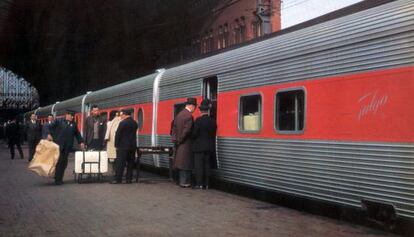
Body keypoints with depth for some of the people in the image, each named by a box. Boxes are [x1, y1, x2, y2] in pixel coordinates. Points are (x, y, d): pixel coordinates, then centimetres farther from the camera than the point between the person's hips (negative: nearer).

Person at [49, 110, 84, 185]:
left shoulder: (74, 124, 14)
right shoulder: (59, 121, 3)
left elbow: (77, 134, 19)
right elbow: (50, 127, 4)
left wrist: (81, 142, 13)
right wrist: (49, 134, -11)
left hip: (67, 146, 4)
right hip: (59, 145, -4)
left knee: (64, 162, 3)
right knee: (59, 161, -7)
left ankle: (60, 178, 11)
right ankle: (57, 179, -2)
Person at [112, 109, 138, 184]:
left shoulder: (123, 123, -11)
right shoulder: (135, 123, 9)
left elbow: (118, 135, -9)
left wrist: (116, 145, -3)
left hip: (123, 146, -6)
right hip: (132, 146, 6)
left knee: (120, 163, -3)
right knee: (130, 163, 8)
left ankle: (118, 179, -3)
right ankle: (129, 179, 10)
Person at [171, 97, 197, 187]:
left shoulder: (179, 114, 9)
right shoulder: (189, 116, -17)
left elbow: (174, 128, 10)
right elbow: (186, 130, -21)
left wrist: (174, 139, 9)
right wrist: (180, 140, -10)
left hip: (179, 143, 8)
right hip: (186, 143, -8)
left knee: (180, 162, 13)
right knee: (186, 162, -2)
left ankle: (181, 180, 21)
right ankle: (184, 182, 2)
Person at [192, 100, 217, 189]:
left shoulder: (198, 120, -14)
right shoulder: (213, 121, 3)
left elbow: (195, 133, -13)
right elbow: (213, 134, 7)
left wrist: (193, 139, 7)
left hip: (199, 146, -5)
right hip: (209, 147, 5)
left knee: (198, 165, 0)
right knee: (206, 165, 10)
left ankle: (199, 184, 0)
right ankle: (206, 184, 13)